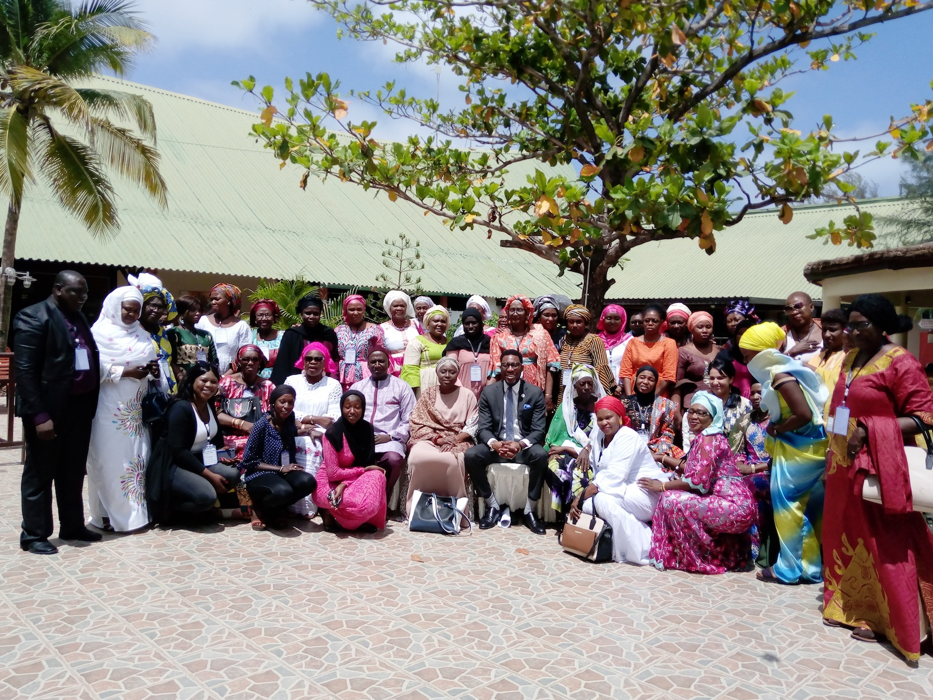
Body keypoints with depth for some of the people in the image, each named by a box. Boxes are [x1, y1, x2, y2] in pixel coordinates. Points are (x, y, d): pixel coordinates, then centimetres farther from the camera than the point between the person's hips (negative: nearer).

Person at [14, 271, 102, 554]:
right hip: (49, 409, -7)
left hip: (80, 406, 7)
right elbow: (24, 370, -15)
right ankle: (34, 534, 18)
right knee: (40, 474, 6)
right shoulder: (33, 316, -10)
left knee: (73, 472, 17)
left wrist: (91, 403, 5)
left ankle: (72, 526, 29)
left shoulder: (79, 317, 13)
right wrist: (39, 415, -20)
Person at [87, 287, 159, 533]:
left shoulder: (142, 334, 16)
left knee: (138, 458, 4)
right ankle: (109, 515, 6)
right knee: (110, 460, -3)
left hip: (137, 409, 5)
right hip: (110, 409, -5)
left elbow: (149, 364, 17)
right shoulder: (101, 332, -1)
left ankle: (136, 512, 12)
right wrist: (125, 372, -18)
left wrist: (153, 371, -5)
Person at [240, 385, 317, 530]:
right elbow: (248, 461, -11)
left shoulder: (289, 420, 5)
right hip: (259, 475, -6)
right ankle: (261, 507, -2)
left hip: (283, 472, 6)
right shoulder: (262, 424, -12)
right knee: (283, 491, -37)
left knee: (308, 481, -26)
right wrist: (280, 468, -17)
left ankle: (275, 509, -2)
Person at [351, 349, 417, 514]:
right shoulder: (357, 387, 22)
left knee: (394, 459, -36)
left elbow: (409, 420, 4)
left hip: (389, 440, -2)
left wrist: (390, 436, -9)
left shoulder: (401, 387, 11)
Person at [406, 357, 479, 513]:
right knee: (417, 456, -33)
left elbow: (472, 426, 0)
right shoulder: (427, 394, 11)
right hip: (430, 439, 1)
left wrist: (454, 440, -17)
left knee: (452, 460, -37)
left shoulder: (467, 395, 7)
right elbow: (418, 423, 3)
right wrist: (438, 439, -13)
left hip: (458, 441, -1)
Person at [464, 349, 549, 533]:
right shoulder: (488, 392, 2)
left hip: (524, 446, -1)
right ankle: (493, 506, -8)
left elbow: (539, 430, -6)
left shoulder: (535, 393, -2)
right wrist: (494, 443, -26)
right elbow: (484, 428, -2)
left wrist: (520, 444, -27)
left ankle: (529, 510, -15)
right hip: (496, 445, 1)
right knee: (470, 455, -26)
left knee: (541, 455, -34)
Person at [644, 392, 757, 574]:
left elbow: (700, 481, -18)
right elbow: (694, 469, 18)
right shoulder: (705, 438, 17)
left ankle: (699, 559, -2)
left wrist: (662, 486, -10)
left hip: (734, 507, -10)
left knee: (671, 500, -16)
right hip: (734, 506, 10)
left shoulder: (708, 439, -12)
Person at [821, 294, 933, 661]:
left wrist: (869, 431, -22)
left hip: (878, 467, -8)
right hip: (845, 464, 8)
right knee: (847, 536, 15)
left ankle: (882, 618, 16)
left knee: (883, 543, 2)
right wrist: (833, 455, 16)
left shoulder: (900, 362, -13)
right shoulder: (851, 357, 11)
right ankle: (850, 605, 29)